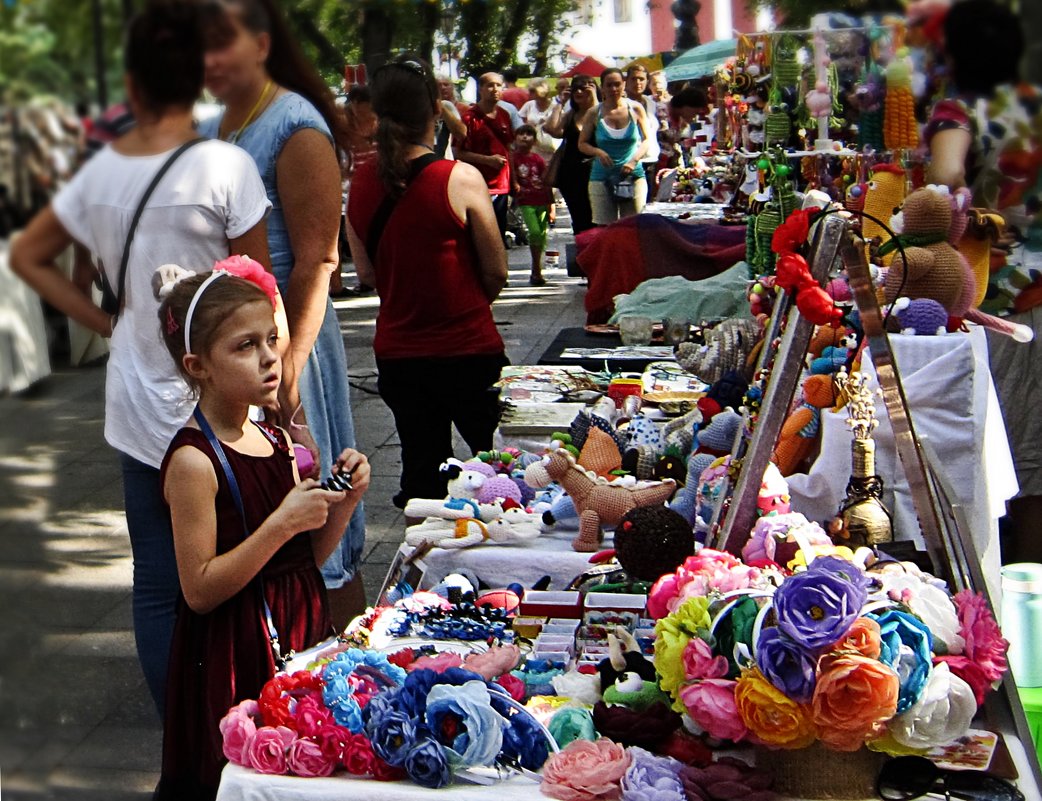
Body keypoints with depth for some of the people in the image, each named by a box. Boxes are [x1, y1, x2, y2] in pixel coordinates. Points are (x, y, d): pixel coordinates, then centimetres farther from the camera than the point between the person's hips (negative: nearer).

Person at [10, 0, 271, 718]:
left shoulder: (101, 172, 3)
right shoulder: (225, 166, -13)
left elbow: (27, 256, 17)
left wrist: (107, 322, 14)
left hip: (138, 408, 5)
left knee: (157, 589, 11)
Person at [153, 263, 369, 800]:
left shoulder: (276, 442, 5)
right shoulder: (193, 461, -17)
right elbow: (200, 590, -19)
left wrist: (344, 502, -4)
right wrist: (283, 523, -24)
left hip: (303, 635, 7)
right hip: (238, 659, -7)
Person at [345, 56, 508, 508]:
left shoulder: (361, 186, -2)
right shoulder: (461, 179, -16)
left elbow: (367, 273, 8)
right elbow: (497, 272, -7)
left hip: (396, 352, 4)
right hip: (467, 349, -4)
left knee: (421, 467, 14)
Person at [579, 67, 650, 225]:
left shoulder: (635, 110, 3)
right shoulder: (594, 113, 3)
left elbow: (646, 140, 6)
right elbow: (582, 144, 6)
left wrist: (634, 160, -11)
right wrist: (598, 152, -14)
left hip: (633, 176, 0)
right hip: (602, 177, 0)